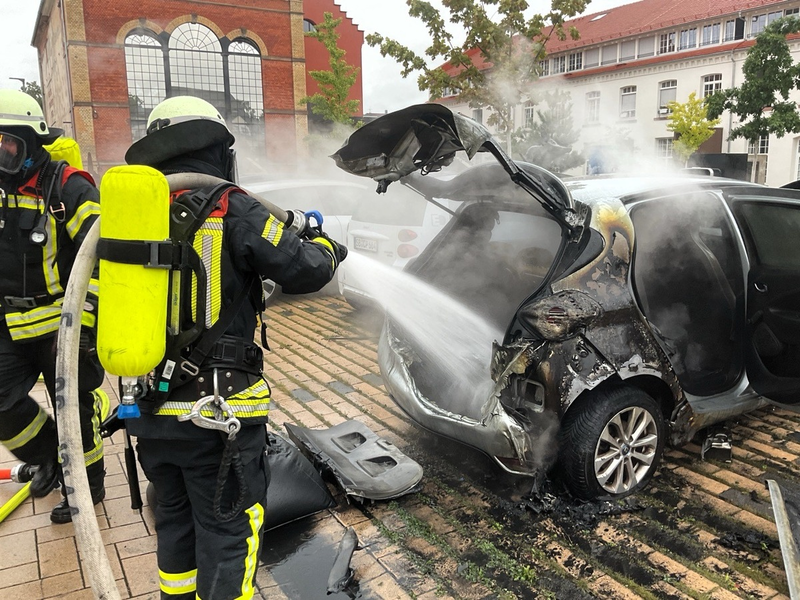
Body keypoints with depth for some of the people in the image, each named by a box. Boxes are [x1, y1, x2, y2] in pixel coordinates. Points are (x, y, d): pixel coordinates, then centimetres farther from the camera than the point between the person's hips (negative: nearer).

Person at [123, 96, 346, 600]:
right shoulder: (231, 209, -13)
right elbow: (302, 271, -14)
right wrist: (325, 247, 11)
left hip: (151, 408, 7)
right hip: (217, 412, -6)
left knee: (175, 520, 25)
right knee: (226, 533, 8)